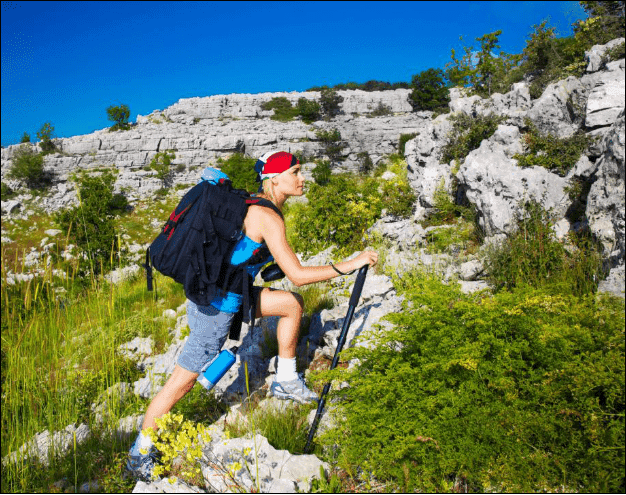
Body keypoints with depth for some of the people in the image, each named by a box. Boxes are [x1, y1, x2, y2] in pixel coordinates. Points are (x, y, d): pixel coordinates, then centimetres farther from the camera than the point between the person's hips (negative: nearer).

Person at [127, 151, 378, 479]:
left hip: (212, 290, 9)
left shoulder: (252, 204, 7)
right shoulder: (268, 217, -21)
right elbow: (297, 275, -24)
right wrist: (350, 264, -19)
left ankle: (286, 381, 24)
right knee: (183, 382, 4)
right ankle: (139, 453, 23)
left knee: (293, 303, 13)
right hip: (216, 306, -9)